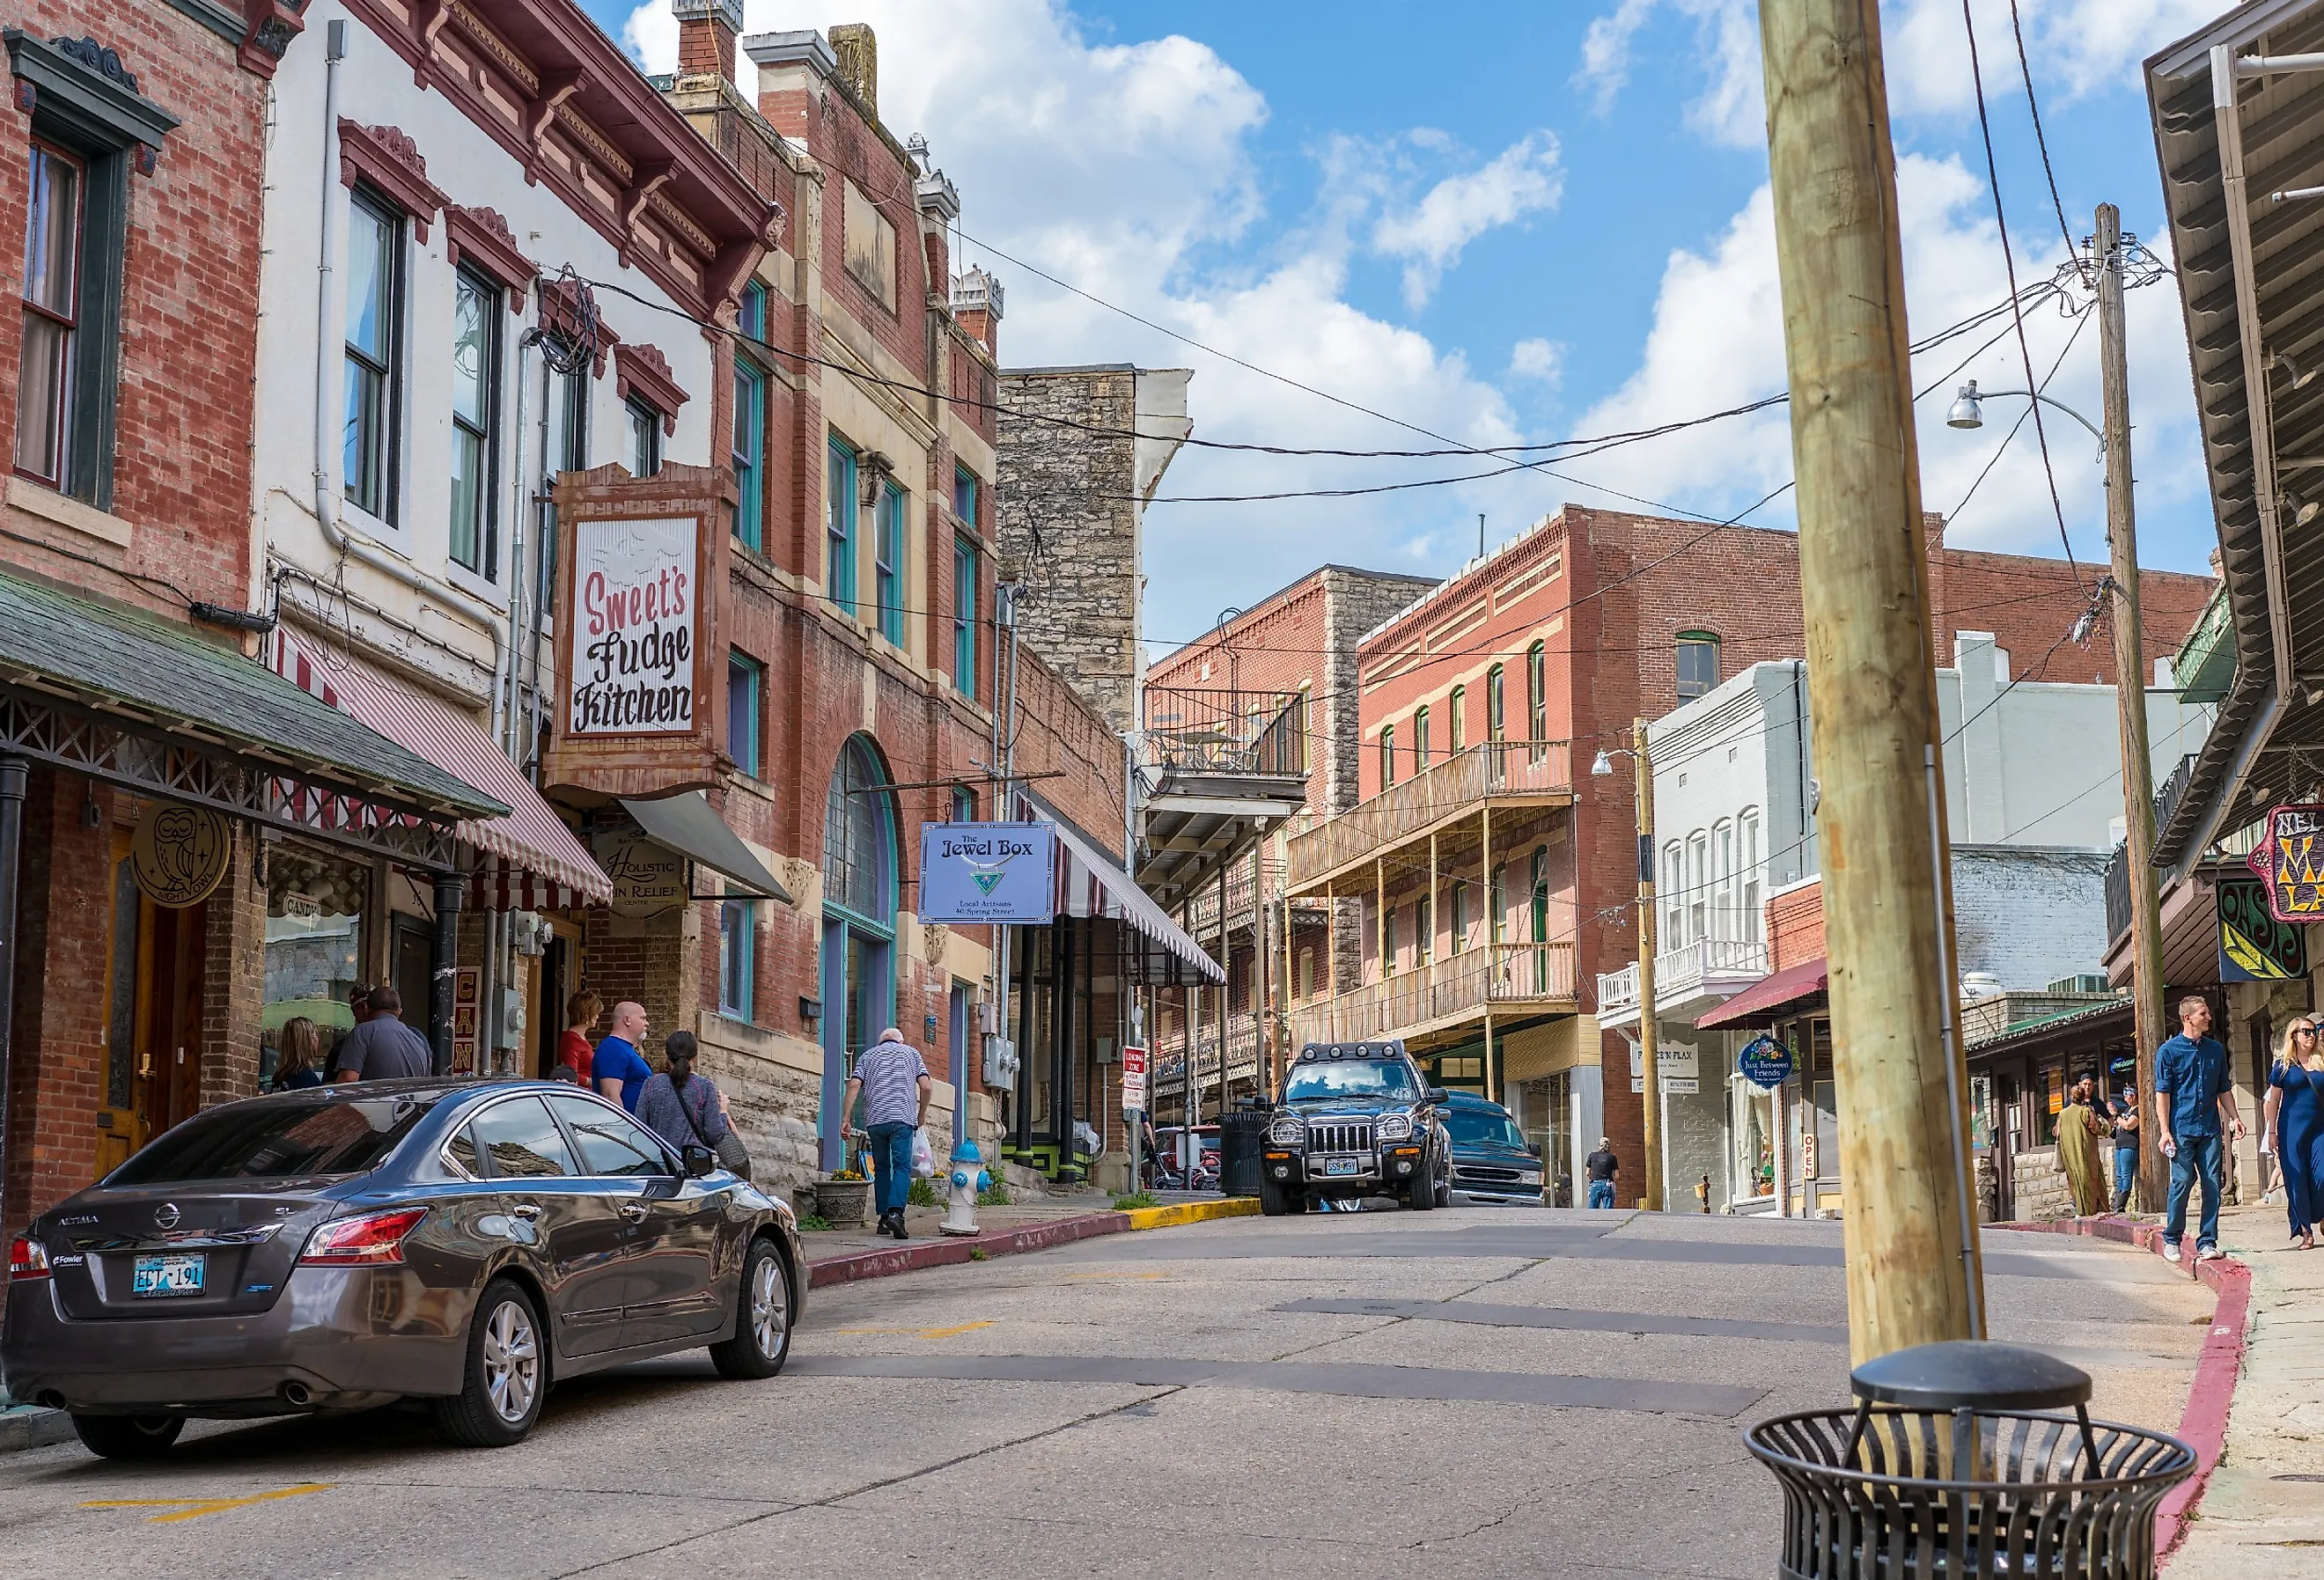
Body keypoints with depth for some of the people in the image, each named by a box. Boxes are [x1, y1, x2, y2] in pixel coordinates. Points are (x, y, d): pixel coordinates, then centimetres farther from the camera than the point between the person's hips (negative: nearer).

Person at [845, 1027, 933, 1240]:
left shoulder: (867, 1056, 18)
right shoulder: (910, 1053, 16)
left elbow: (854, 1085, 3)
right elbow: (927, 1087, 5)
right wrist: (922, 1114, 19)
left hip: (874, 1119, 2)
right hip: (902, 1118, -2)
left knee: (881, 1168, 12)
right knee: (902, 1167, -7)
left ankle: (884, 1218, 9)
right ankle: (895, 1212, -26)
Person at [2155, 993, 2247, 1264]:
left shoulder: (2215, 1049, 12)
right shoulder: (2169, 1051, -1)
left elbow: (2224, 1089, 20)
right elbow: (2162, 1094, -4)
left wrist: (2234, 1117, 7)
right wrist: (2164, 1132, -10)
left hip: (2210, 1130, 4)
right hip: (2182, 1130, -4)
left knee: (2212, 1186, 0)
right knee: (2182, 1183, -4)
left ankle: (2207, 1242, 7)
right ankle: (2171, 1239, 10)